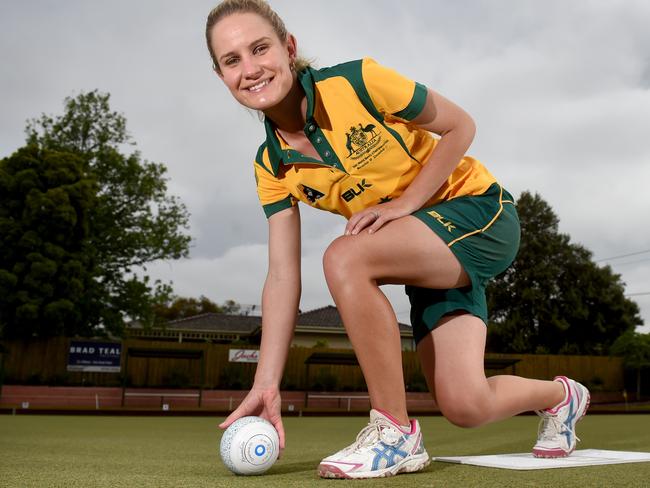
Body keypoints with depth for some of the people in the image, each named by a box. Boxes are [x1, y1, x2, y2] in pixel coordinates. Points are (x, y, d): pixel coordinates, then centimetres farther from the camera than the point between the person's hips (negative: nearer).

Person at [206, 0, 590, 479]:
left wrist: (404, 202, -19)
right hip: (428, 254, 5)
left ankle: (396, 434, -16)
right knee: (464, 405, -7)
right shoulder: (271, 165, -3)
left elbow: (460, 126, -8)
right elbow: (283, 275, -6)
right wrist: (266, 385, -13)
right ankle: (558, 395, 30)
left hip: (479, 209, -5)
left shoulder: (356, 81, -18)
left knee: (344, 257, -31)